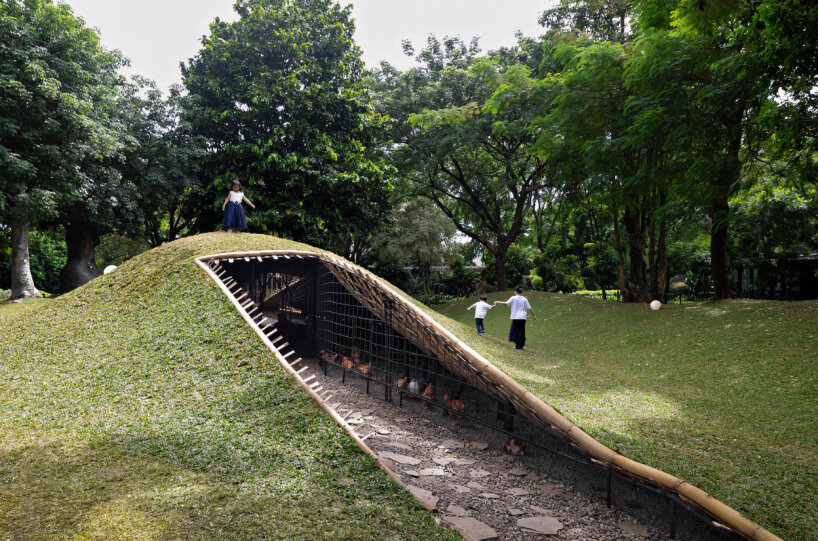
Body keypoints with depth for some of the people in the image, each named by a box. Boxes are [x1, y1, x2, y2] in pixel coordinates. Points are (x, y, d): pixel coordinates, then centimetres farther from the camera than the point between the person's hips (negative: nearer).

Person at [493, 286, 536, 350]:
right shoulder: (524, 299, 7)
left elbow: (506, 303, -10)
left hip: (516, 318, -4)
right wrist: (534, 315, 15)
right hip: (523, 318, 4)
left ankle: (518, 346, -1)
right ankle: (522, 344, 14)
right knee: (522, 331, 12)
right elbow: (529, 308, 7)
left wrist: (498, 302, 1)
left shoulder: (513, 298, -5)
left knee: (516, 331, 0)